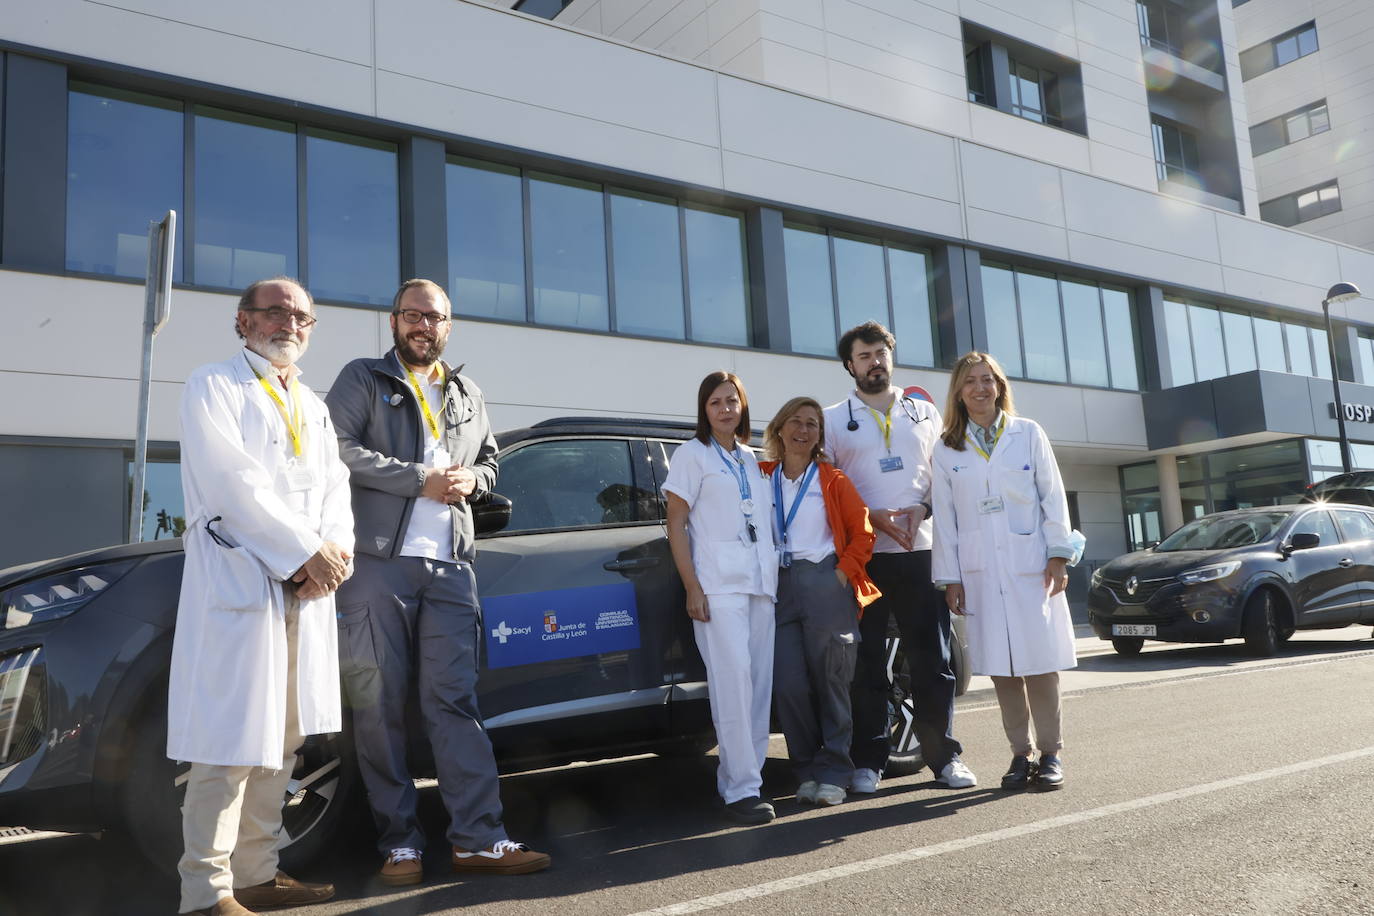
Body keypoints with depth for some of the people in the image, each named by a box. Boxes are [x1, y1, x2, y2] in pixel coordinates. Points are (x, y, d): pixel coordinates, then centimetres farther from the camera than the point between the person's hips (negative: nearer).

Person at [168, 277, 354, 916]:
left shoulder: (313, 406, 22)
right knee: (230, 742, -8)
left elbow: (335, 487, 14)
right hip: (239, 582, -7)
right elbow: (234, 484, -12)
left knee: (281, 739, 10)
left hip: (306, 590, 7)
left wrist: (336, 551, -5)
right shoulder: (212, 388, 1)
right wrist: (306, 552, -15)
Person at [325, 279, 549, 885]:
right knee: (379, 706, 1)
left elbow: (489, 459, 28)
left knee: (455, 699, 0)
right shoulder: (362, 379, 6)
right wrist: (421, 480, -11)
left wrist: (471, 480, 3)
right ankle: (399, 843, 10)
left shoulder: (468, 396, 21)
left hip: (450, 567, 3)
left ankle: (478, 840, 1)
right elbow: (340, 449, -8)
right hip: (377, 562, -3)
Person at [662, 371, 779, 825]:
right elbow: (676, 525, -2)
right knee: (734, 678, -14)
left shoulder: (752, 460, 20)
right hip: (718, 583, -5)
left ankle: (747, 775, 10)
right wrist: (692, 588, -11)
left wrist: (773, 576, 9)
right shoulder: (692, 455, 4)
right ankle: (741, 789, -11)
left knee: (759, 682, 2)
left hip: (761, 583, 6)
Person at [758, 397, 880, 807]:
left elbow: (863, 531, 3)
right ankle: (808, 771, 12)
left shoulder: (832, 479, 5)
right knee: (788, 685, -3)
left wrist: (845, 573, -6)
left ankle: (834, 772, 11)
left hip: (826, 586, -2)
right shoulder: (763, 477, 10)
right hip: (781, 589, 2)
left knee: (830, 681, 1)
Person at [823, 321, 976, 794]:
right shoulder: (833, 420, 6)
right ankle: (868, 759, 10)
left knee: (932, 657, 3)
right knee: (867, 660, 1)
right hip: (863, 554, -2)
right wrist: (872, 517, -12)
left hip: (920, 550, 2)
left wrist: (922, 509, -6)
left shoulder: (925, 413, 15)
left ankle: (943, 754, 13)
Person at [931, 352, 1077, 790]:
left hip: (1031, 565, -1)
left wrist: (1058, 557, -4)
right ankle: (1020, 753, 15)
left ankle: (1050, 753, 11)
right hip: (980, 571, 1)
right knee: (1001, 667, 4)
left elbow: (1053, 497, 3)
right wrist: (950, 577, 0)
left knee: (1040, 662, -2)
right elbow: (944, 516, 5)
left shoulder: (1027, 433, 6)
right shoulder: (947, 448, 7)